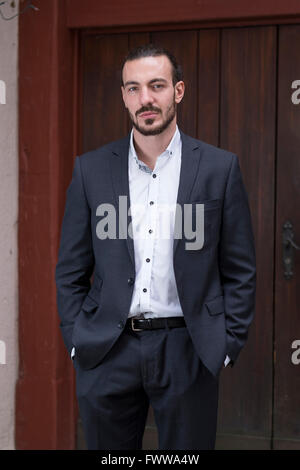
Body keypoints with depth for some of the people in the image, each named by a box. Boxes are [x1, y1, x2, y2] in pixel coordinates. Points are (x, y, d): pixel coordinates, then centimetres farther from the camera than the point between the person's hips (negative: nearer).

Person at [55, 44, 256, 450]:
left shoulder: (220, 168, 0)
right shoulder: (91, 169, 4)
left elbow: (240, 271, 3)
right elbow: (71, 270, 8)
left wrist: (228, 344, -3)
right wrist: (76, 341, 1)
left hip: (188, 351, -1)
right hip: (107, 353, 1)